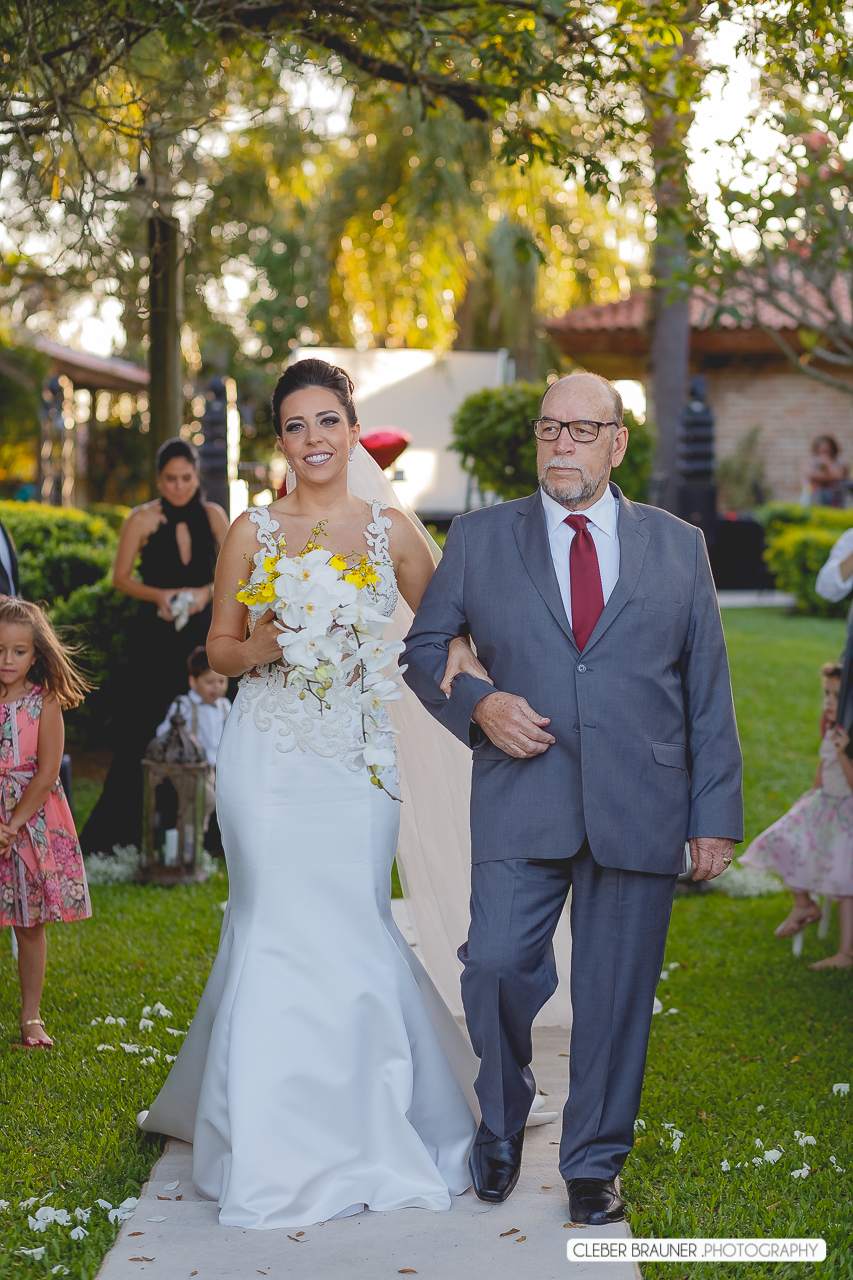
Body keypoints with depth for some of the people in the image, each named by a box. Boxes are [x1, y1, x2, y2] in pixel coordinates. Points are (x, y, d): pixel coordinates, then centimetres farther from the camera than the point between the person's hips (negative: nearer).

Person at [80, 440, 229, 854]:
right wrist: (158, 595, -15)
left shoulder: (213, 516, 5)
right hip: (156, 637, -2)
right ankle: (117, 833, 3)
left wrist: (207, 591, -10)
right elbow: (121, 577, 1)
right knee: (144, 731, -5)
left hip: (202, 634, 2)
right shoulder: (143, 519, -2)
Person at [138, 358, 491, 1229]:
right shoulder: (253, 530, 3)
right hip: (268, 756, -1)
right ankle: (276, 1148, 10)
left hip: (355, 758, 1)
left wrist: (472, 669, -9)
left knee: (352, 928, 1)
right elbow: (219, 648, 9)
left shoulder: (391, 531, 5)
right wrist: (264, 647, -13)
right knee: (276, 925, -3)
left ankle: (363, 1130, 22)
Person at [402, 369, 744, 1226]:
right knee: (496, 964, -11)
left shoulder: (680, 547, 10)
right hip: (520, 801, 0)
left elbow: (708, 692, 9)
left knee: (616, 994, 4)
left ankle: (593, 1163, 22)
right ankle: (502, 1120, 18)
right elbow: (421, 649, 14)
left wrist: (715, 816, 3)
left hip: (640, 812, 1)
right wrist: (476, 704, -6)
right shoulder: (480, 539, 9)